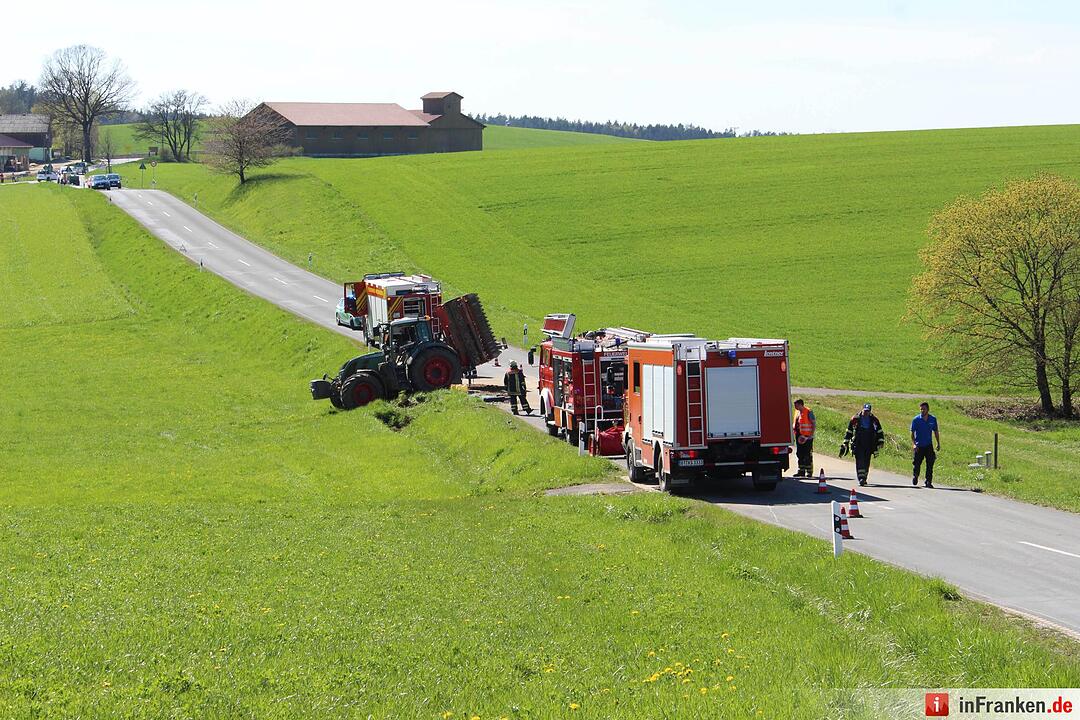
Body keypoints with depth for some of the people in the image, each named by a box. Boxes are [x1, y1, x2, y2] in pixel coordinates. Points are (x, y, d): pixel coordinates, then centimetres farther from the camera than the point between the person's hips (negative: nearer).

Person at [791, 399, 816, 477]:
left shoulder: (808, 412, -11)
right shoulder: (797, 412, 13)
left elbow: (814, 424, -11)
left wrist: (811, 435, -18)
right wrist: (793, 428, 5)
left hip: (807, 437, -8)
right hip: (799, 437, 8)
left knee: (808, 455, -4)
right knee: (800, 455, 11)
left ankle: (809, 472, 2)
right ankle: (801, 471, 18)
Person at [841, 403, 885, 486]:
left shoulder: (874, 420, 7)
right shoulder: (855, 419, 2)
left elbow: (880, 432, 17)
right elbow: (849, 432, 9)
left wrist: (880, 441, 5)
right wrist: (845, 444, 6)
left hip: (869, 445, 2)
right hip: (858, 444, -2)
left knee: (866, 462, 4)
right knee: (860, 461, -15)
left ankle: (864, 478, 18)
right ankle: (861, 478, -21)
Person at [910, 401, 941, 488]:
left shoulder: (933, 419, 3)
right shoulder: (916, 419, -5)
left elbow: (936, 432, 14)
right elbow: (912, 433, -4)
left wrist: (938, 443, 11)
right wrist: (913, 444, -15)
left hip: (929, 446, 2)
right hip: (918, 446, -2)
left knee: (930, 465, -6)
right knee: (917, 464, 6)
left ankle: (928, 482, -1)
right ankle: (915, 477, 33)